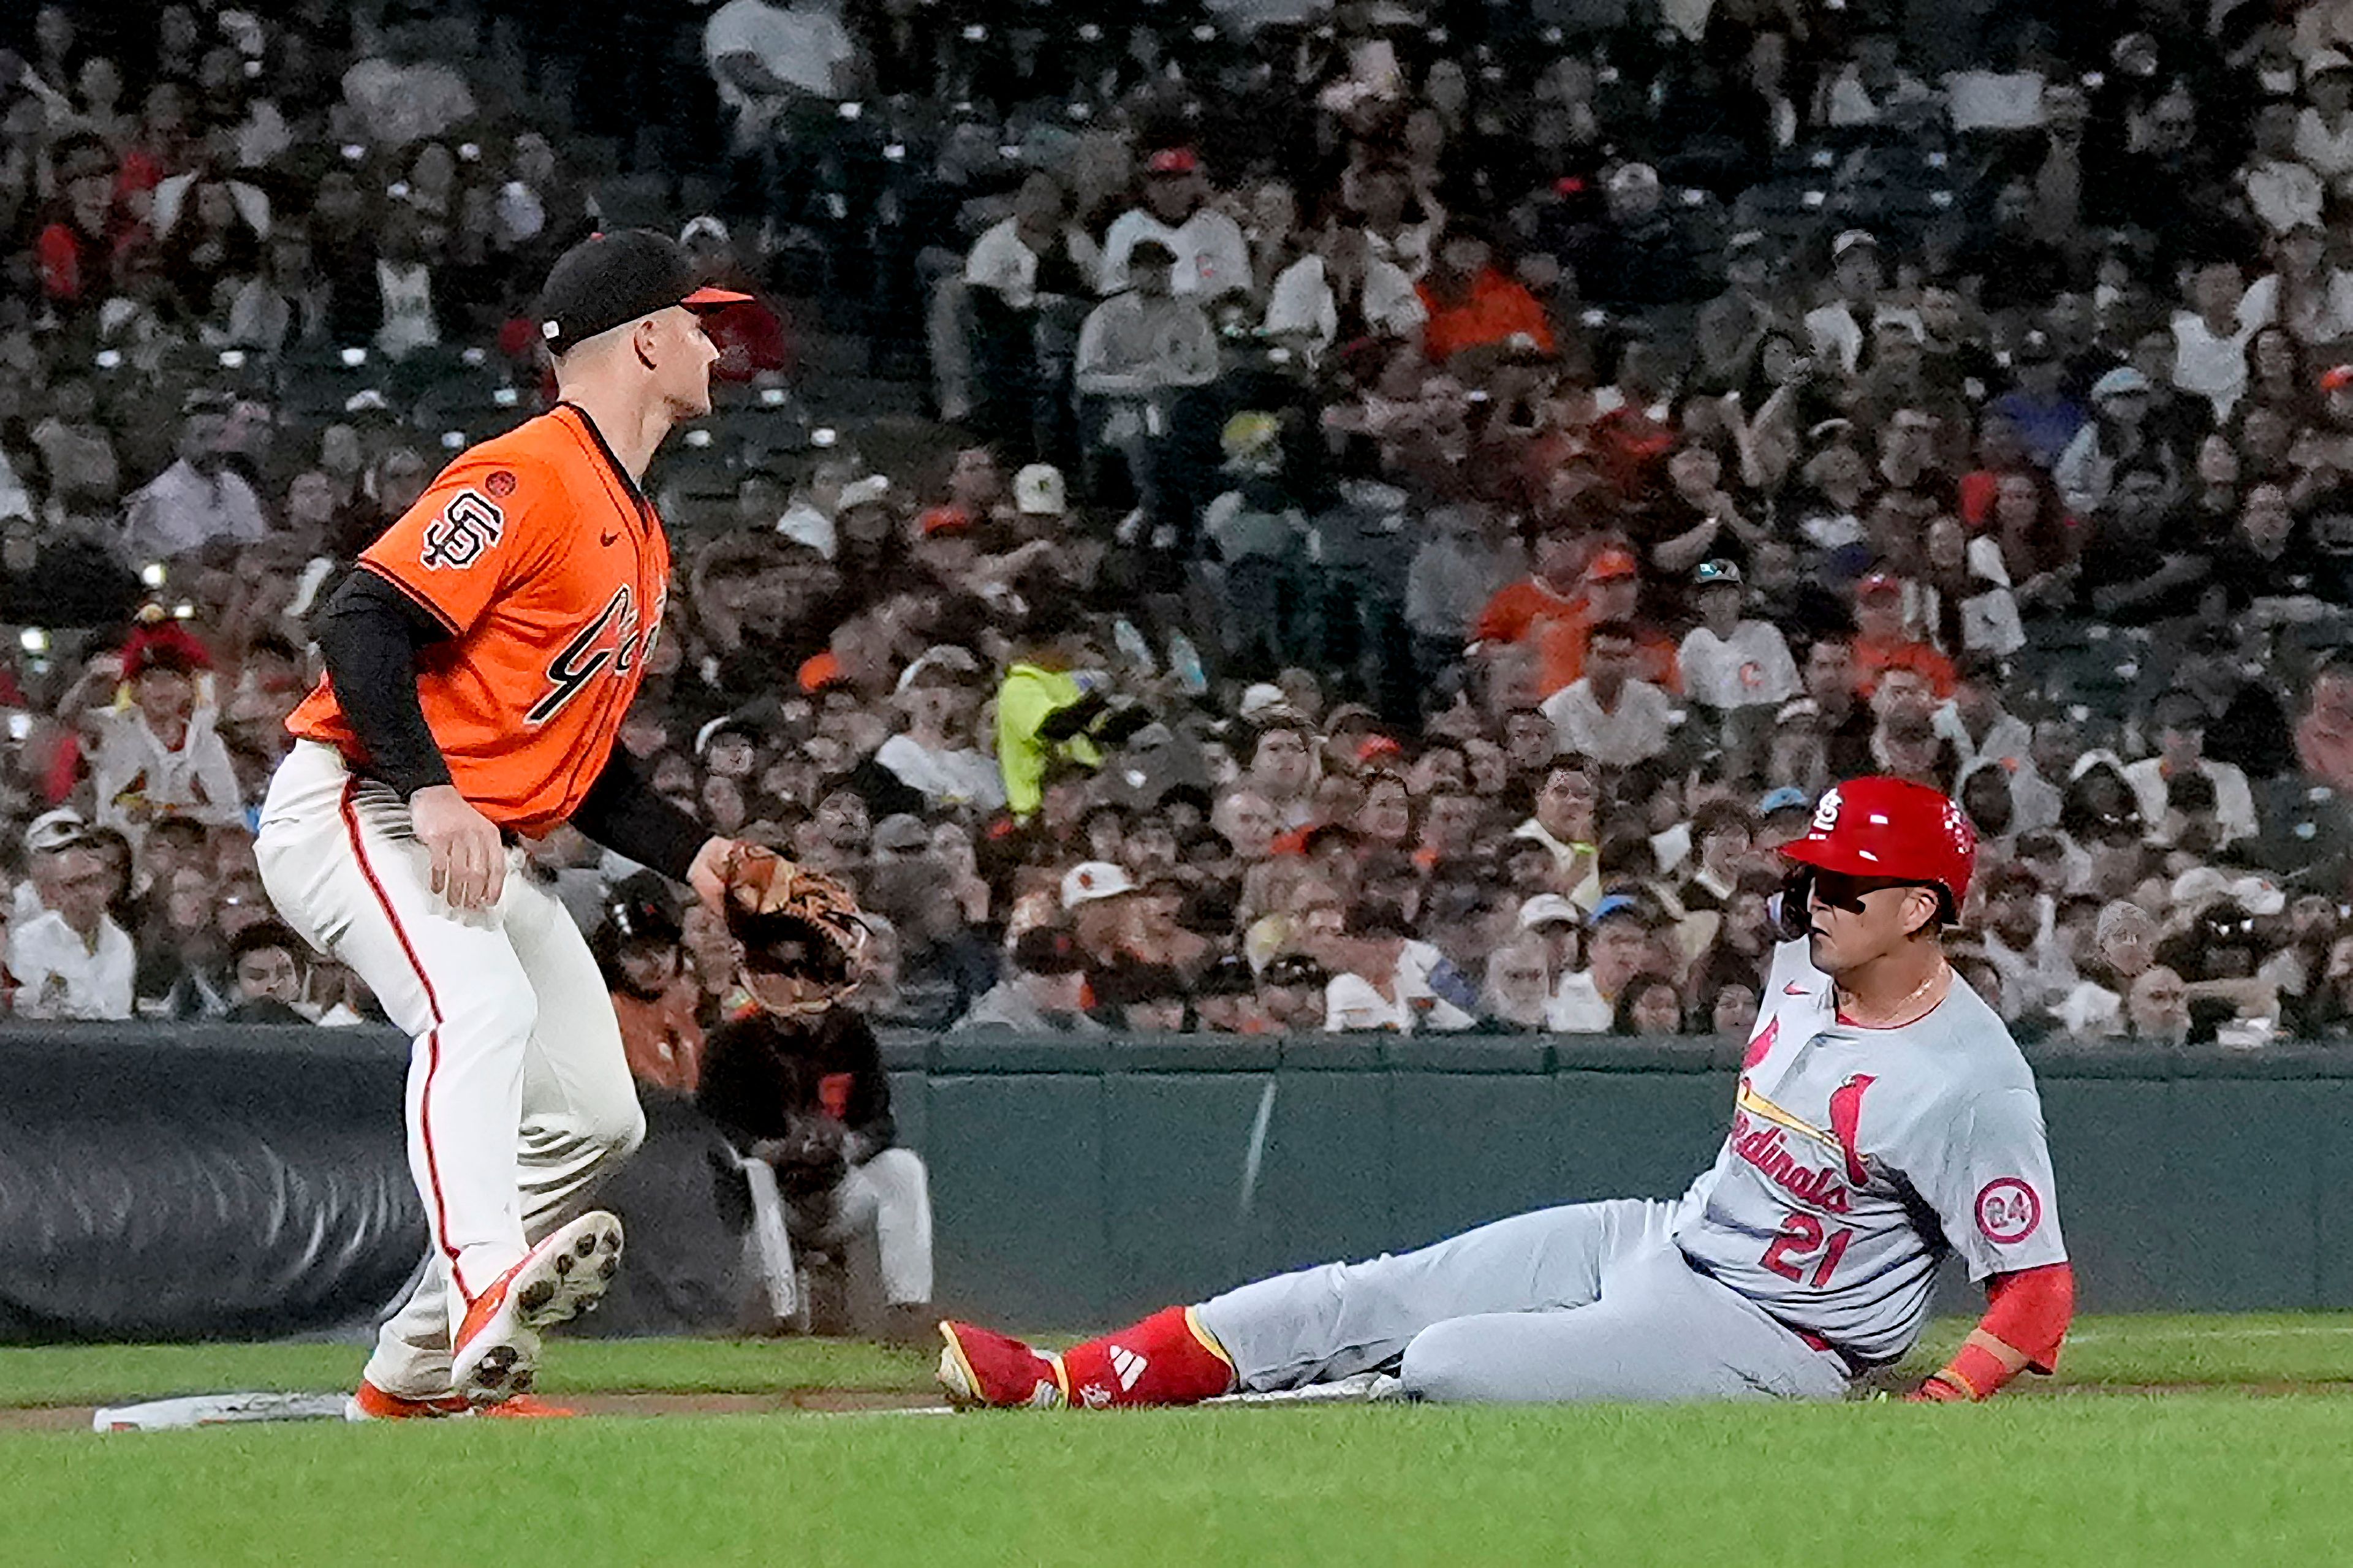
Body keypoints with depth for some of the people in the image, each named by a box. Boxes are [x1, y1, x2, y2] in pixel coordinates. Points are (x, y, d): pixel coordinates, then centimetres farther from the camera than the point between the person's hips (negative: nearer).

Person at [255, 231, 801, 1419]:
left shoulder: (641, 539, 19)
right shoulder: (527, 477, -13)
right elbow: (363, 620, -23)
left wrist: (690, 856, 11)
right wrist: (432, 791, -32)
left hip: (476, 846, 10)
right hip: (354, 815, -10)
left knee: (593, 1116, 5)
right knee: (481, 1005, -35)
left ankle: (412, 1383, 12)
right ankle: (487, 1285, -54)